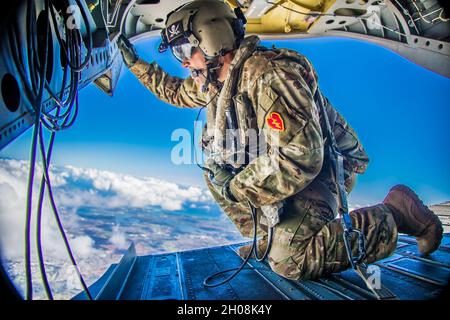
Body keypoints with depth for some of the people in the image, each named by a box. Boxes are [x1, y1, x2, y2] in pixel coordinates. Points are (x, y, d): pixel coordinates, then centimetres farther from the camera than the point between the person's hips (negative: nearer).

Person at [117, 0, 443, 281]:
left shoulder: (268, 74, -28)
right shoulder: (215, 78, 3)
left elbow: (299, 157, -35)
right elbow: (178, 91, 25)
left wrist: (236, 189, -23)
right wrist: (137, 63, 22)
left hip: (323, 167, -9)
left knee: (289, 260, -23)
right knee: (215, 169, 4)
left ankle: (393, 216, -5)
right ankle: (267, 238, 12)